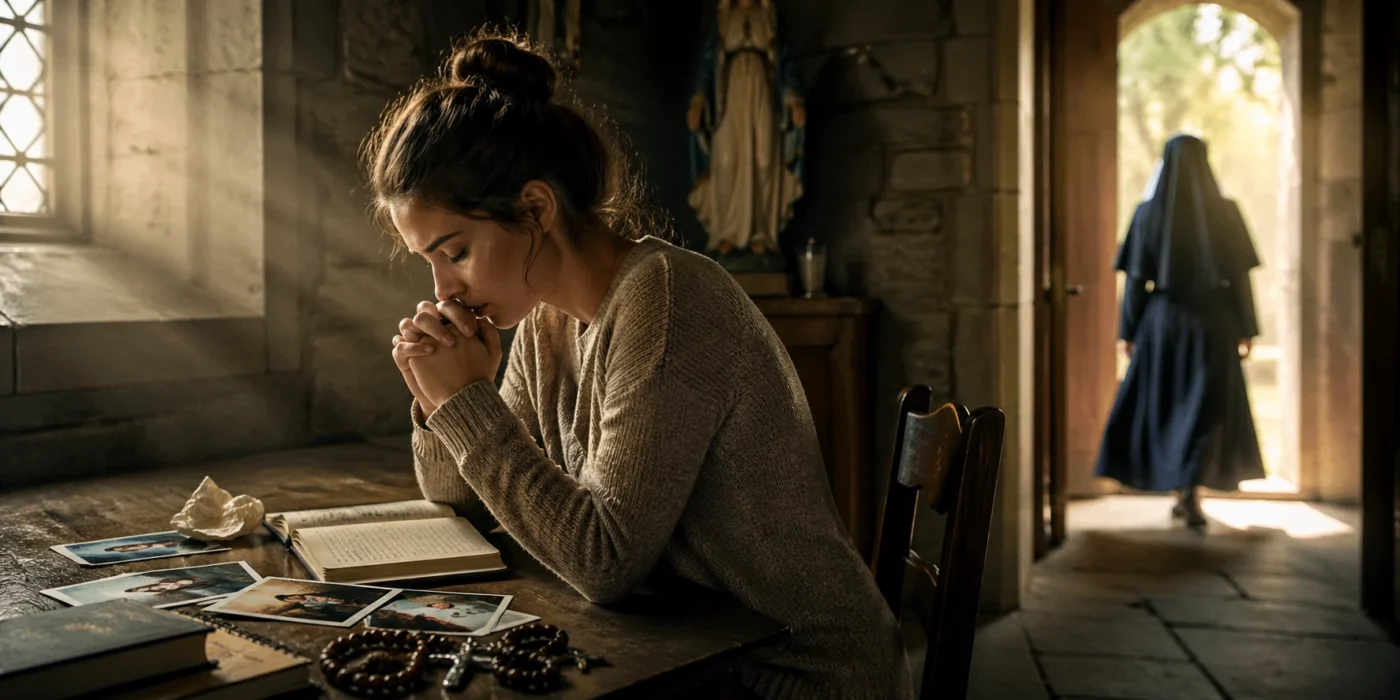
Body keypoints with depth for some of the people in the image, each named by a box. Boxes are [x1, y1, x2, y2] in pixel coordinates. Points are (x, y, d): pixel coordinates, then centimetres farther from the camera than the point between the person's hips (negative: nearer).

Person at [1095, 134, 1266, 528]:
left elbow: (1136, 278, -4)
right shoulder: (1224, 212, -4)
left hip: (1162, 322, 1)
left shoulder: (1148, 212, -4)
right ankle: (1192, 493, -8)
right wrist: (1247, 329, 5)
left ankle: (1180, 493, 21)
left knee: (1163, 406, 15)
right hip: (1212, 323, -1)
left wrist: (1128, 331, 3)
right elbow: (1240, 274, -3)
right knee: (1209, 409, 7)